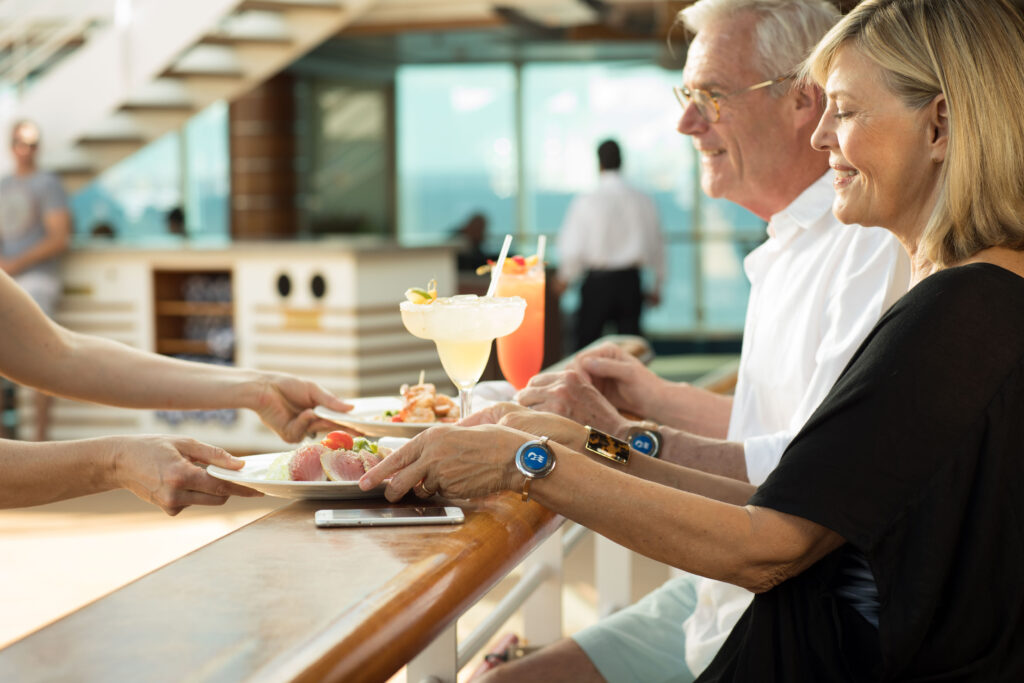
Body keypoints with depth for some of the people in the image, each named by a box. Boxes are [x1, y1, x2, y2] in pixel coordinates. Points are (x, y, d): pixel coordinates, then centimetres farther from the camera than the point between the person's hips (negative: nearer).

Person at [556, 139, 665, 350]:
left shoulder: (586, 202, -9)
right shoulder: (643, 201, -1)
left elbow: (572, 248, -6)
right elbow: (656, 244, 7)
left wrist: (564, 278, 13)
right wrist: (657, 286, 19)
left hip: (597, 282, -2)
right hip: (630, 281, 3)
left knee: (586, 343, 6)